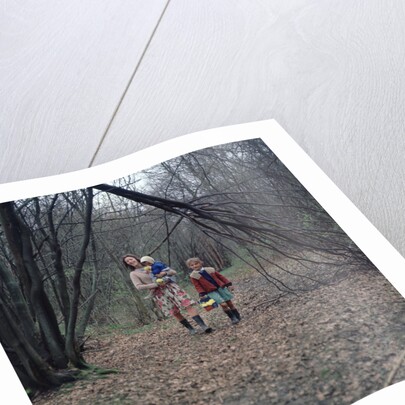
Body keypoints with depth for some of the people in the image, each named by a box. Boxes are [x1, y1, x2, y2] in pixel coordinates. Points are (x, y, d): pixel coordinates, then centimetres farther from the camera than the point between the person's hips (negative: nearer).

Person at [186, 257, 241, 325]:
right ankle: (233, 318, -3)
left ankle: (238, 316, 21)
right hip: (211, 292, -3)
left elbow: (220, 277, 11)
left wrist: (228, 284, 7)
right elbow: (197, 286, -1)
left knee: (229, 302, 6)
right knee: (223, 304, -17)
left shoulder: (210, 270, 6)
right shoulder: (193, 276, 0)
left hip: (221, 287, 3)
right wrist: (202, 294, -15)